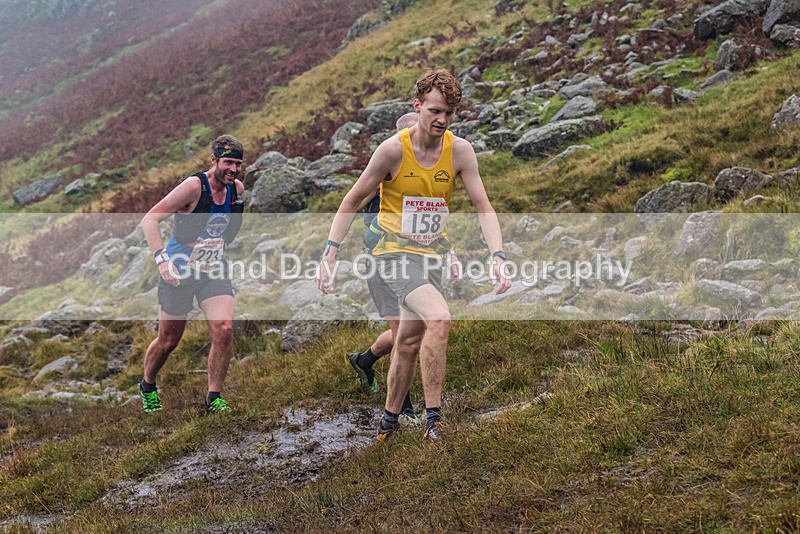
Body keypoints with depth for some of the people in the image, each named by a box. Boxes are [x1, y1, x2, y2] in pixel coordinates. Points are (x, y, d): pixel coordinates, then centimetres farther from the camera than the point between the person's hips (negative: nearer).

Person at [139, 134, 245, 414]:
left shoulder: (237, 189, -2)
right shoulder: (194, 186, -19)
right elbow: (149, 219, -19)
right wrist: (161, 258, -28)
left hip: (214, 272, 4)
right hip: (178, 272, -4)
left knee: (224, 329, -16)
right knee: (168, 340, 7)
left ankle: (213, 398, -2)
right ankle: (147, 386, 37)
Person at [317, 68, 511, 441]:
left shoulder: (459, 151, -5)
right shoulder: (393, 149, -14)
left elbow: (483, 208, -3)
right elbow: (351, 203, -5)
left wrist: (497, 257, -17)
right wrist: (330, 254, -12)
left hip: (432, 254, 5)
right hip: (395, 252, -5)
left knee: (410, 340, 12)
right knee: (439, 318, -26)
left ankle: (390, 418, 30)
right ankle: (433, 416, -18)